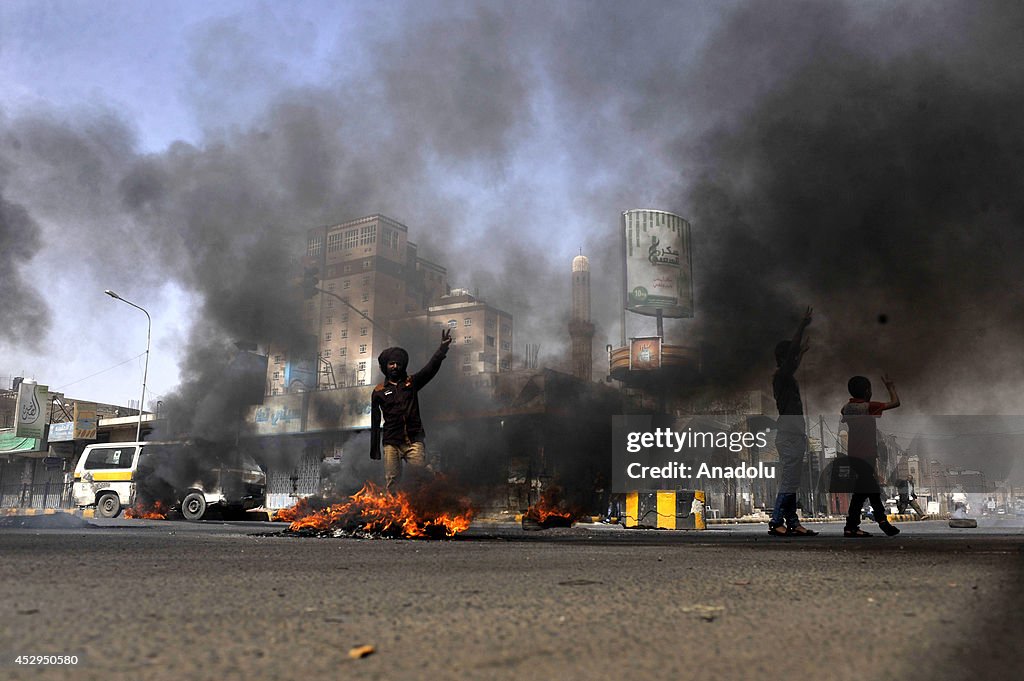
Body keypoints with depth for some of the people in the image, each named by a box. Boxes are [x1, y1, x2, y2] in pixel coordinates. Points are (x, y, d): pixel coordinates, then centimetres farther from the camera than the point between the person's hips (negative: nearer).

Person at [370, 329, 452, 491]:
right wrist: (374, 449, 6)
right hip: (391, 443, 0)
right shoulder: (379, 391, 9)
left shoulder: (411, 382, 11)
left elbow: (431, 368, -2)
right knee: (391, 482, -1)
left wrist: (443, 348, -17)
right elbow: (375, 423, 10)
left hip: (413, 440, 0)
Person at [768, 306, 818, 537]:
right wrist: (802, 326, -19)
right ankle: (776, 523, -7)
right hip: (789, 435, -10)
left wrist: (802, 350, 52)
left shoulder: (786, 376, 16)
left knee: (791, 482, 10)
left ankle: (792, 523, 13)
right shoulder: (781, 375, -11)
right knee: (789, 482, -9)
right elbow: (792, 351, -22)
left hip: (794, 435, 10)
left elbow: (794, 360, 38)